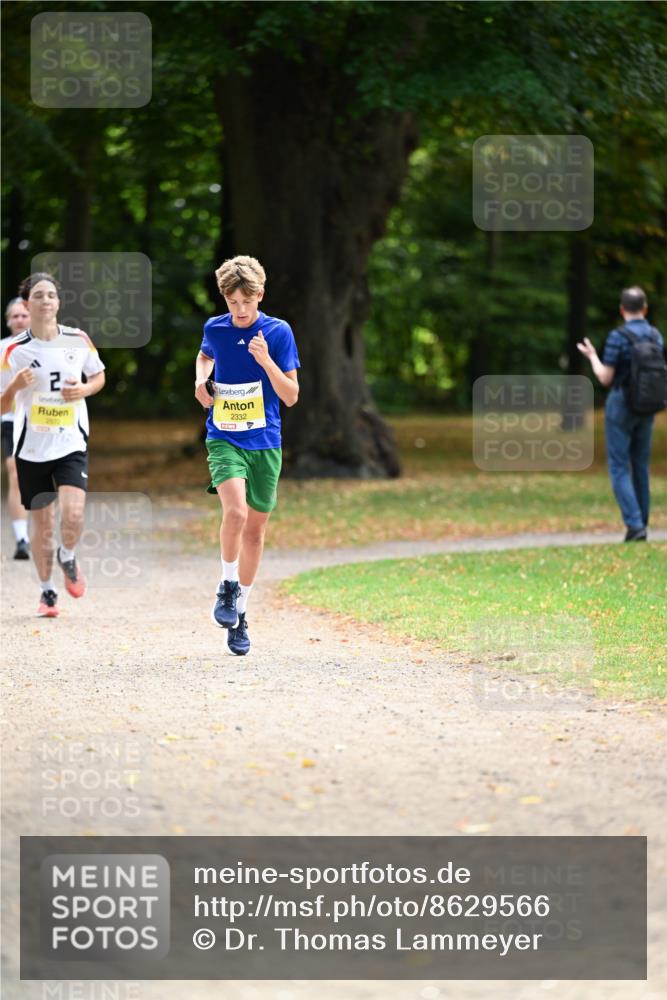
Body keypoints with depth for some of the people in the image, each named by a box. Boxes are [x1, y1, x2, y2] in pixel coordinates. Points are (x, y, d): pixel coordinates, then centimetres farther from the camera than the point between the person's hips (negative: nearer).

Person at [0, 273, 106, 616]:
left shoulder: (79, 340, -2)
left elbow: (98, 376, 15)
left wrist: (84, 389, -7)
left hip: (71, 443, 0)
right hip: (31, 447, 0)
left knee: (73, 514, -18)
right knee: (42, 524, 7)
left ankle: (67, 558, 16)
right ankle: (47, 592, 26)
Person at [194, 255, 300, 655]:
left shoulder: (278, 331, -5)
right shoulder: (215, 328, 1)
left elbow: (291, 396, -6)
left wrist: (266, 361, -21)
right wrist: (201, 379, 6)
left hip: (264, 442, 0)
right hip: (224, 438, 0)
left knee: (256, 528, 7)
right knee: (235, 511, -25)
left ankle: (241, 612, 23)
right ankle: (228, 587, -3)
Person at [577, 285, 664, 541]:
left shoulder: (617, 337, -17)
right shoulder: (656, 335, 2)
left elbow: (605, 378, -15)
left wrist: (592, 356, 3)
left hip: (620, 406, -6)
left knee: (619, 469, -2)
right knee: (640, 467, 15)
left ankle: (634, 526, -15)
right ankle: (640, 526, 16)